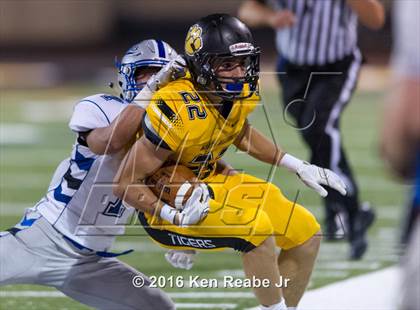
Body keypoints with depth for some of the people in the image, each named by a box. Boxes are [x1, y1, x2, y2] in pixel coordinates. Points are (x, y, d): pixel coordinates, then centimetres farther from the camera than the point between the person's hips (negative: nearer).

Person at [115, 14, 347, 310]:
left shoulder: (242, 92, -8)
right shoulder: (177, 111, -31)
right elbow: (125, 183, -25)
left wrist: (298, 166, 11)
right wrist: (175, 215, -37)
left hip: (210, 184, 9)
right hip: (165, 206, -9)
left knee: (307, 234, 6)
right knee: (257, 228, -30)